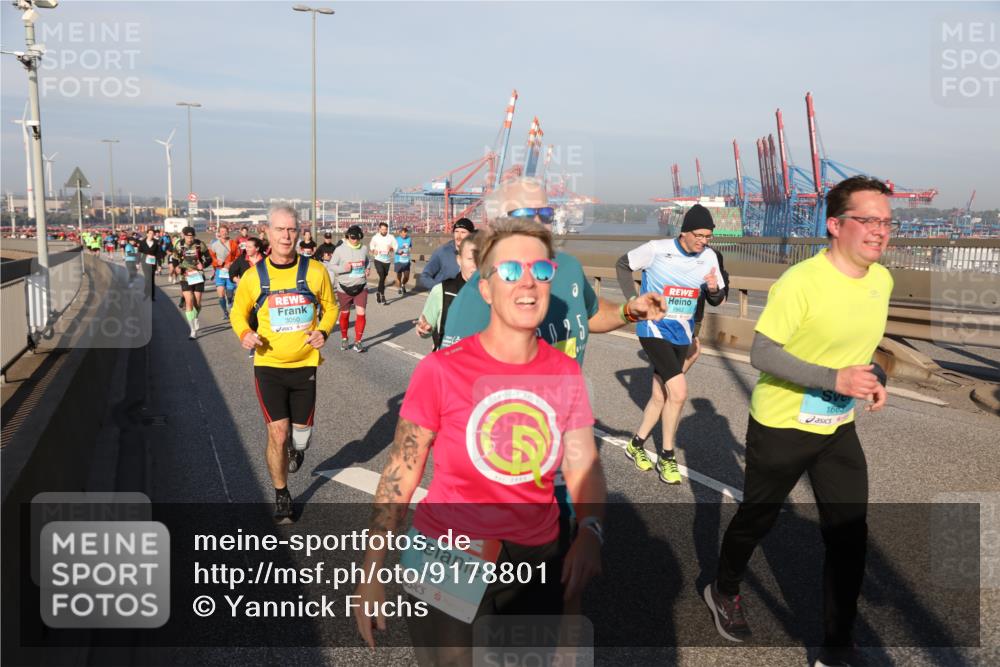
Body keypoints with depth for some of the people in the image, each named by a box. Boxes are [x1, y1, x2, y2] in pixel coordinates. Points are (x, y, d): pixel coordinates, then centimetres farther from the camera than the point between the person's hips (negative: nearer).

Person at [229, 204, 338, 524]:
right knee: (277, 433, -3)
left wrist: (323, 331, -12)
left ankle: (297, 448, 52)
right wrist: (244, 333, -13)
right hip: (269, 366, -1)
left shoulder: (315, 271, -6)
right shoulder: (254, 275, -6)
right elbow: (238, 312, 8)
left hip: (305, 364, 1)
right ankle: (281, 496, 19)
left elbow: (330, 307, 7)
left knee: (301, 428, 12)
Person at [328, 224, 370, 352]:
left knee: (361, 313, -10)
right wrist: (343, 268, -22)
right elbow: (331, 266, -6)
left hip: (361, 287, 1)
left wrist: (367, 270, 0)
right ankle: (344, 339, 35)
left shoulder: (364, 249, 1)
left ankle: (357, 342, 2)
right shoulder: (340, 250, -9)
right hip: (344, 288, -1)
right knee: (345, 314, 14)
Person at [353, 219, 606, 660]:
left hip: (537, 562, 4)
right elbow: (399, 474, -9)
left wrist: (590, 531, -22)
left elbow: (583, 466, -2)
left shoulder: (565, 374, -3)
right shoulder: (440, 370, -14)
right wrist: (371, 574, -9)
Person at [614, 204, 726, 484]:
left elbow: (716, 300, 5)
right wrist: (633, 301, -6)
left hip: (681, 334, 6)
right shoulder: (657, 249, -14)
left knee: (660, 396, 12)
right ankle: (667, 457, 1)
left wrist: (714, 289, -19)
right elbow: (622, 264, 0)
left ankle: (636, 445, 33)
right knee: (678, 392, -17)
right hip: (655, 329, -5)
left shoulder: (709, 257, -2)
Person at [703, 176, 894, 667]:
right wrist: (835, 380, -30)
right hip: (780, 426, -6)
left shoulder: (882, 280, 0)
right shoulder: (800, 281, -24)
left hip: (838, 428, 6)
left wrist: (874, 378, -4)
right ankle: (723, 592, 43)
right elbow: (761, 354, -23)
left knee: (849, 535, 4)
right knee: (756, 519, 14)